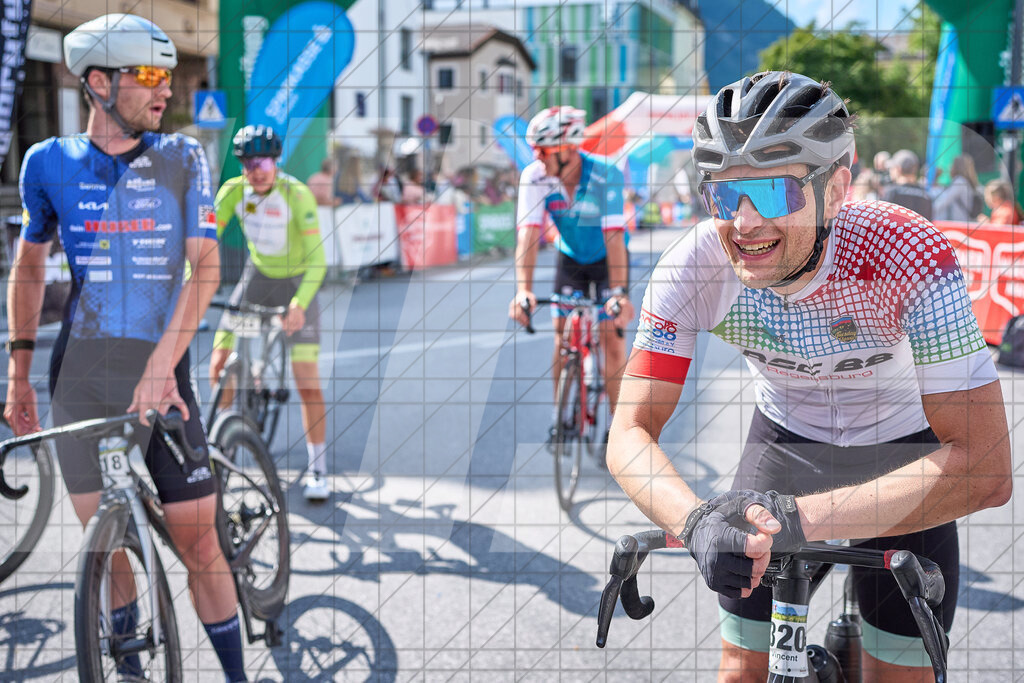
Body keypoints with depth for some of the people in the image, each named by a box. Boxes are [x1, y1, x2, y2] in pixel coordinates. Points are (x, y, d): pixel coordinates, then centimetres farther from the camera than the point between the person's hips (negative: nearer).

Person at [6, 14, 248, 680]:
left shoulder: (182, 158, 0)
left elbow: (206, 267, -9)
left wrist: (160, 365, -21)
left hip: (161, 375, -1)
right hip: (80, 377, 1)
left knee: (198, 542, -3)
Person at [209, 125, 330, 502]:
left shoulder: (297, 195, -26)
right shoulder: (233, 191, -15)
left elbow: (317, 260, -29)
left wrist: (299, 304, -42)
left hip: (297, 283, -4)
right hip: (257, 276, 4)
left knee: (307, 382, -9)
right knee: (220, 362, -6)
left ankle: (317, 471, 3)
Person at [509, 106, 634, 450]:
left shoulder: (606, 175, -33)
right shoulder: (534, 177, -25)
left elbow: (613, 236, -39)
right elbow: (528, 234, -33)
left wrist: (619, 292, -49)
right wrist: (523, 289, -46)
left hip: (607, 258, -3)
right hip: (570, 258, 3)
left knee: (612, 337, -9)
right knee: (563, 335, -3)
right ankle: (560, 416, 10)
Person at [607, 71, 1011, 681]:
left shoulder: (911, 258, -35)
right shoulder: (692, 269, -28)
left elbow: (986, 469, -39)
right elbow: (631, 433, -26)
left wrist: (801, 519, -49)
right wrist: (696, 520, -48)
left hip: (905, 450, -1)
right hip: (786, 440, 2)